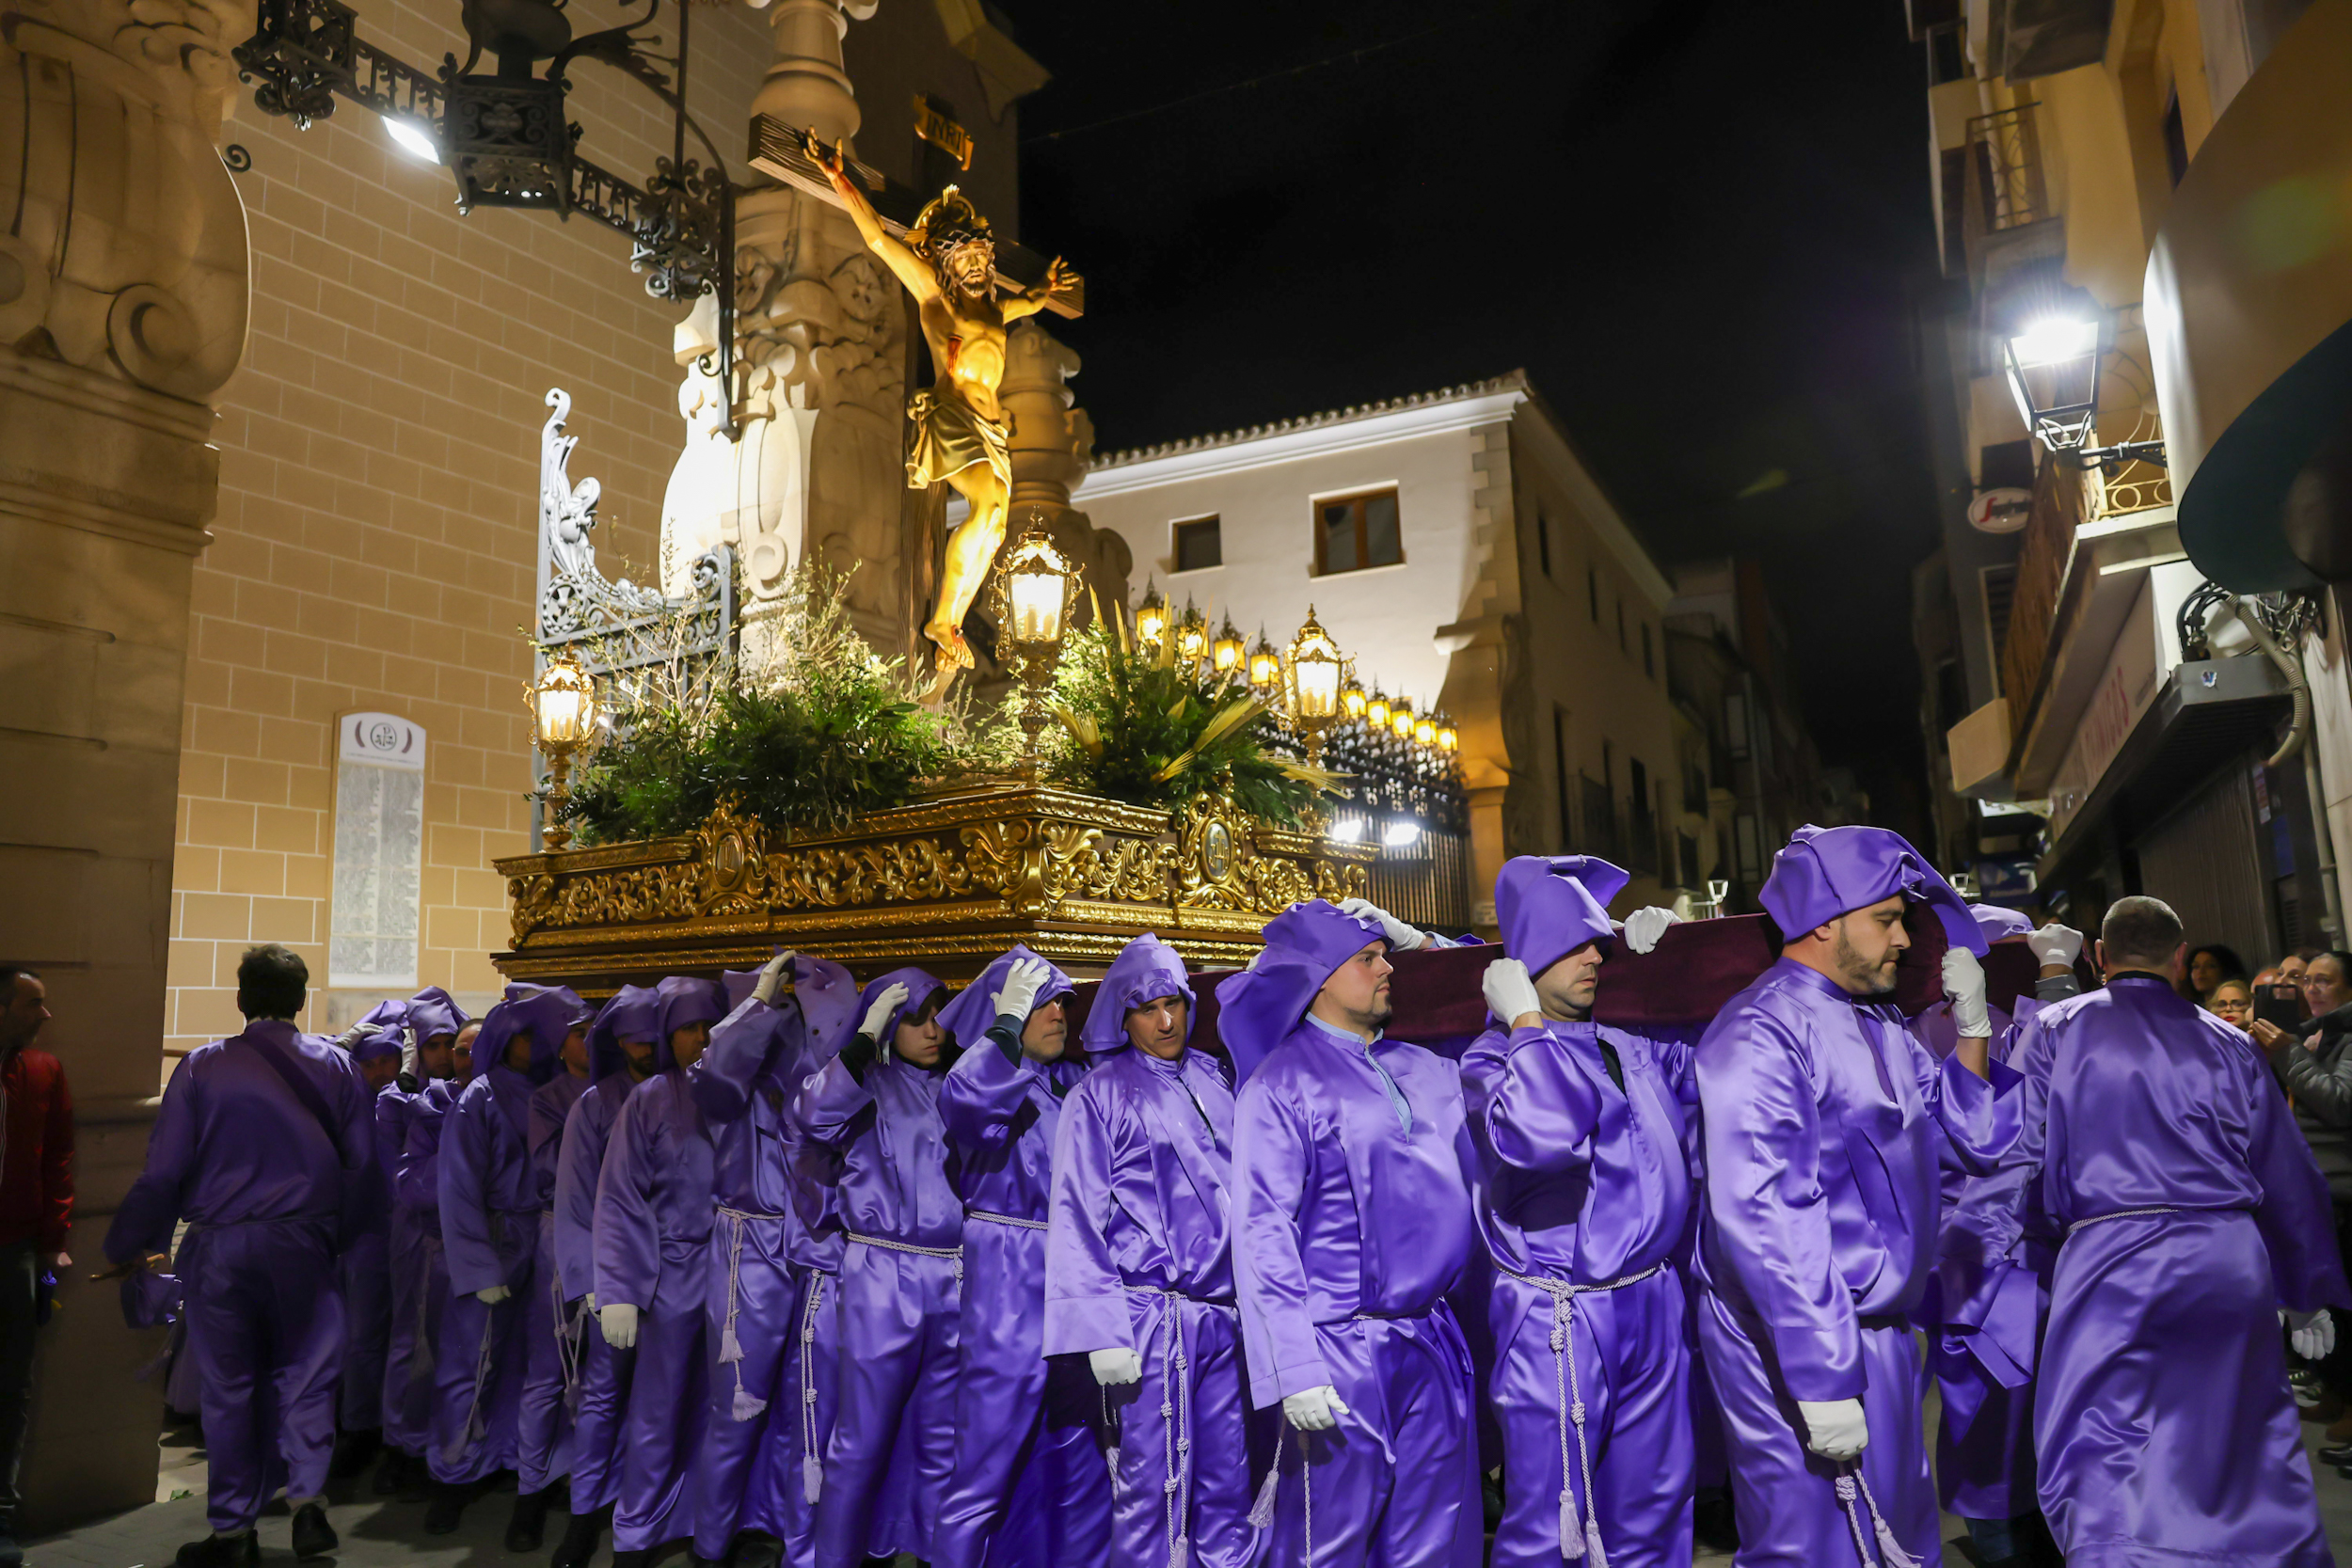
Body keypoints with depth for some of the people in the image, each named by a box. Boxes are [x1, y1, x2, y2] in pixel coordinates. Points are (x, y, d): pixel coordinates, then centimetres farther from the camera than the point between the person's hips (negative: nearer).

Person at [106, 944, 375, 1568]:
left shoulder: (202, 1067, -4)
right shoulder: (336, 1065, 1)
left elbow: (164, 1170, -4)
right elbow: (361, 1161, 2)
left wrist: (128, 1246, 9)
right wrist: (334, 1233, 15)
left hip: (221, 1247, -1)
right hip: (303, 1242, 1)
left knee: (229, 1386, 9)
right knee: (306, 1374, 13)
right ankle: (308, 1504, 11)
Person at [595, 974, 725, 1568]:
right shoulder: (651, 1100, 0)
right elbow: (620, 1200, -3)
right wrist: (617, 1292, -10)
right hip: (676, 1271, -2)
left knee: (716, 1407, 9)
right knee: (658, 1412, 5)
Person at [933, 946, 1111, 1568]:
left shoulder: (1076, 1081, 14)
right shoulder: (987, 1076, -3)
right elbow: (964, 1100, -27)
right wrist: (1006, 1025, -15)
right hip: (1008, 1284, -6)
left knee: (1082, 1463, 14)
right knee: (987, 1467, -1)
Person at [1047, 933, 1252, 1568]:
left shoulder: (1212, 1079, 14)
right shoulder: (1100, 1093, 0)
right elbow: (1077, 1218, -5)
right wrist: (1101, 1331, -11)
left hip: (1224, 1317, 5)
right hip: (1152, 1317, -5)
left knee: (1228, 1489, 10)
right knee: (1152, 1491, -3)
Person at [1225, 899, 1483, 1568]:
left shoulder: (1426, 1071, 11)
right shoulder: (1281, 1084, -8)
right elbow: (1262, 1232, -13)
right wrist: (1295, 1369, -20)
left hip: (1435, 1345, 6)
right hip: (1344, 1354, -6)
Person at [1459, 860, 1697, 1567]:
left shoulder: (1632, 1045, 9)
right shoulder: (1494, 1058, -10)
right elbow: (1539, 1134, -31)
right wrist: (1529, 1023, -18)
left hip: (1655, 1305, 6)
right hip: (1560, 1318, -6)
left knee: (1652, 1510, 17)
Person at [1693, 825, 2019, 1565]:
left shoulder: (1882, 1030, 10)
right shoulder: (1761, 1036, -19)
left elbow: (1975, 1138, 19)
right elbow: (1760, 1219, -25)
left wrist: (1972, 1025, 6)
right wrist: (1823, 1382, -26)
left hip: (1882, 1331, 9)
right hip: (1801, 1345, -9)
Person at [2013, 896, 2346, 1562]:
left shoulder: (2058, 1029, 3)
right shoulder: (2225, 1042, 12)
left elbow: (2029, 1153, -2)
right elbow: (2288, 1176, 16)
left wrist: (2051, 1230, 18)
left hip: (2111, 1257, -4)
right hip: (2232, 1257, 4)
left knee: (2103, 1457, -6)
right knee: (2250, 1445, 20)